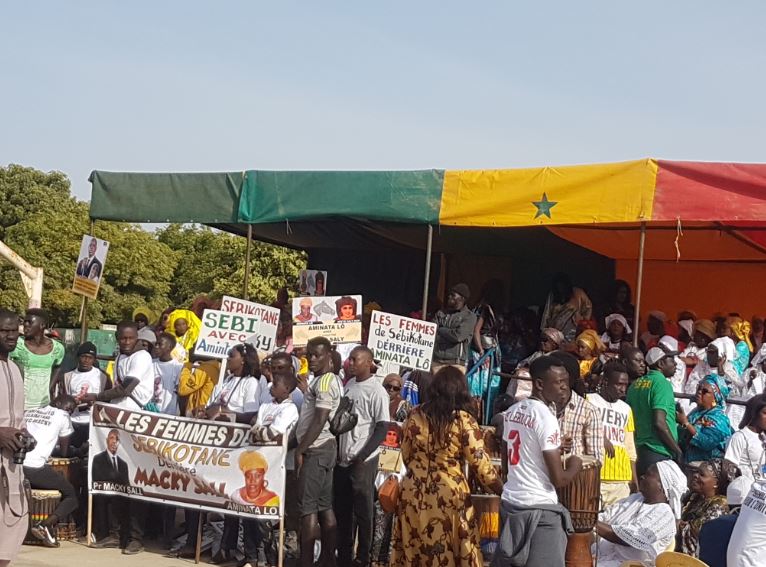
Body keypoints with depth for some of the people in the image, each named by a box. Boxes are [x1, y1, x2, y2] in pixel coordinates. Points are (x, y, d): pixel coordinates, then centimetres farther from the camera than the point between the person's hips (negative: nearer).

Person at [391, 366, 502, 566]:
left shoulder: (415, 415, 1)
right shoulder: (463, 420, -10)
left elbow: (406, 456, 11)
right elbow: (480, 464, -10)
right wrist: (503, 491, 1)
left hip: (415, 494, 4)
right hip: (449, 496, -3)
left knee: (413, 550, 12)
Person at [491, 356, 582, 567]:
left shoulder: (512, 411, 9)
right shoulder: (546, 418, -15)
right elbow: (559, 479, -16)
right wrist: (575, 465, 5)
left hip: (509, 502, 9)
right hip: (540, 509, -9)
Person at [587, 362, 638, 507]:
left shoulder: (626, 409, 20)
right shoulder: (589, 401, 3)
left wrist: (634, 478, 17)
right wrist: (600, 437, -20)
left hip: (622, 479, 5)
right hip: (595, 476, -5)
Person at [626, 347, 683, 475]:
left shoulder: (635, 384, 12)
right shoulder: (662, 383, -11)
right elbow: (659, 422, -19)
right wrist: (678, 450, -11)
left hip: (640, 451, 8)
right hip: (659, 454, -8)